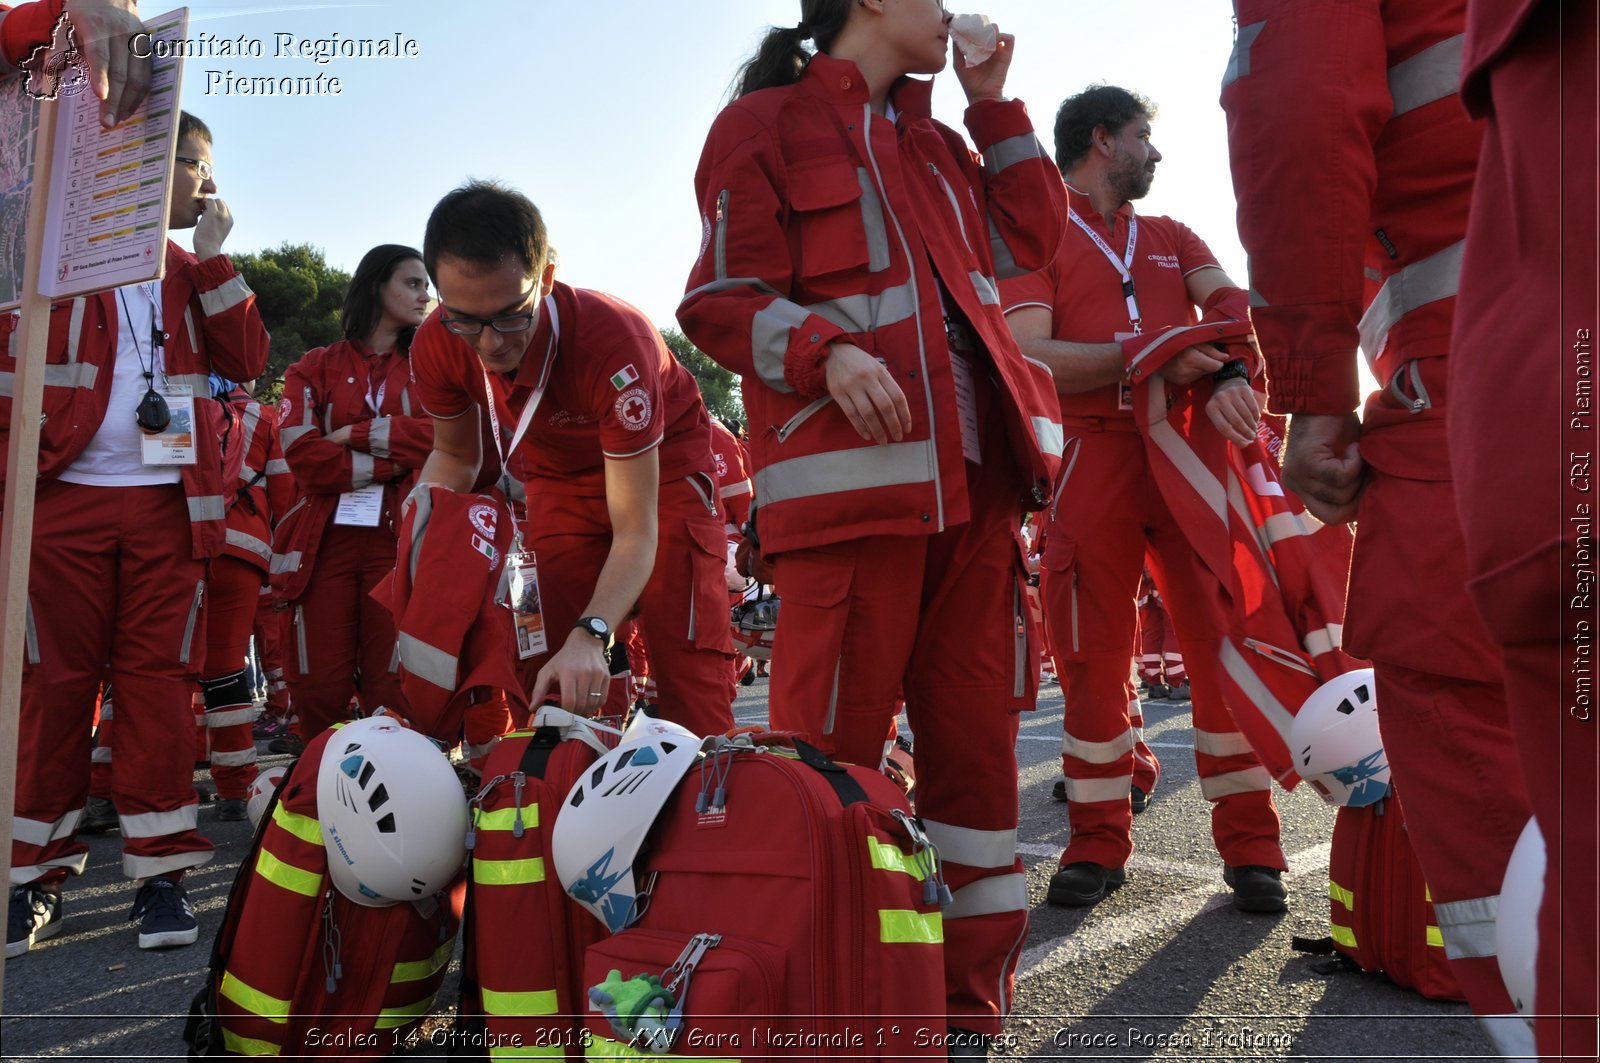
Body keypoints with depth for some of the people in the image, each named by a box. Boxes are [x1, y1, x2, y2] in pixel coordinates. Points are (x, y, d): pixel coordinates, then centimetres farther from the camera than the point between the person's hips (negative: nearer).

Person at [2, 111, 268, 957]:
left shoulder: (192, 271, 17)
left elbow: (245, 362, 4)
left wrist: (212, 259, 0)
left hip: (166, 504, 2)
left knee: (158, 676, 1)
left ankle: (160, 870, 7)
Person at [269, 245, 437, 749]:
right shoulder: (315, 368, 13)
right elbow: (302, 453, -3)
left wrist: (357, 434, -7)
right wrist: (393, 462, -8)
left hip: (398, 540, 0)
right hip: (324, 540, 0)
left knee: (393, 688, -6)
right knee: (318, 693, -2)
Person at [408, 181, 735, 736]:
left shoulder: (614, 341, -39)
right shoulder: (437, 345, -24)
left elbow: (635, 531, -36)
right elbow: (455, 456, -1)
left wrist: (591, 634, -51)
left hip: (661, 462, -4)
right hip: (559, 474, 4)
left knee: (685, 654, -17)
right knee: (553, 666, -6)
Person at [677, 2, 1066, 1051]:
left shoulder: (934, 140, 27)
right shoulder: (766, 123, 6)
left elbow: (1029, 238, 25)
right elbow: (723, 301, -3)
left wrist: (993, 102, 24)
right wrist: (829, 354, -20)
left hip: (972, 478, 7)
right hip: (848, 479, -6)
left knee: (978, 738, 6)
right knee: (830, 747, -5)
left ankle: (971, 1007, 19)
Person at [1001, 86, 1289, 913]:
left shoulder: (1172, 239, 25)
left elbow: (1234, 306, 7)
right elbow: (1030, 357, -7)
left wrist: (1230, 377, -14)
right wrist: (1145, 358, -14)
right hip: (1091, 460, -3)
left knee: (1227, 644, -1)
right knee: (1093, 660, 0)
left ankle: (1250, 845, 9)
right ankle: (1098, 845, 13)